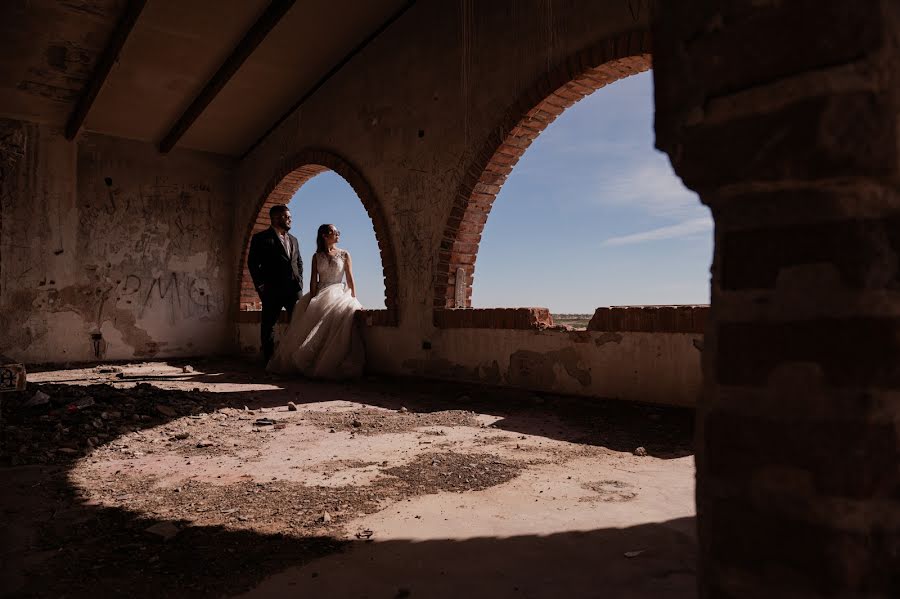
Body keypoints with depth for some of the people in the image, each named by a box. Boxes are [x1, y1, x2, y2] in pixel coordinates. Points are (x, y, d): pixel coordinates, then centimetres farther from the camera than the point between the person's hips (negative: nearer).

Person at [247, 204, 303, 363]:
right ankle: (270, 360, 8)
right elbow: (253, 263, -2)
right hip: (272, 290, -5)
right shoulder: (261, 238, 2)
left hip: (294, 290, 5)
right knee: (268, 325, 0)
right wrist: (261, 286, -9)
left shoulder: (293, 240, 20)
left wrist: (299, 282, 10)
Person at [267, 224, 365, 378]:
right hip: (319, 293, 2)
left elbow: (350, 278, 5)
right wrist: (312, 299, -9)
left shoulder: (344, 254, 11)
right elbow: (313, 280, 5)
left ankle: (329, 367, -27)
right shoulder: (316, 257, 14)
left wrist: (354, 299, -5)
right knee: (310, 317, -22)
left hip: (338, 293, -2)